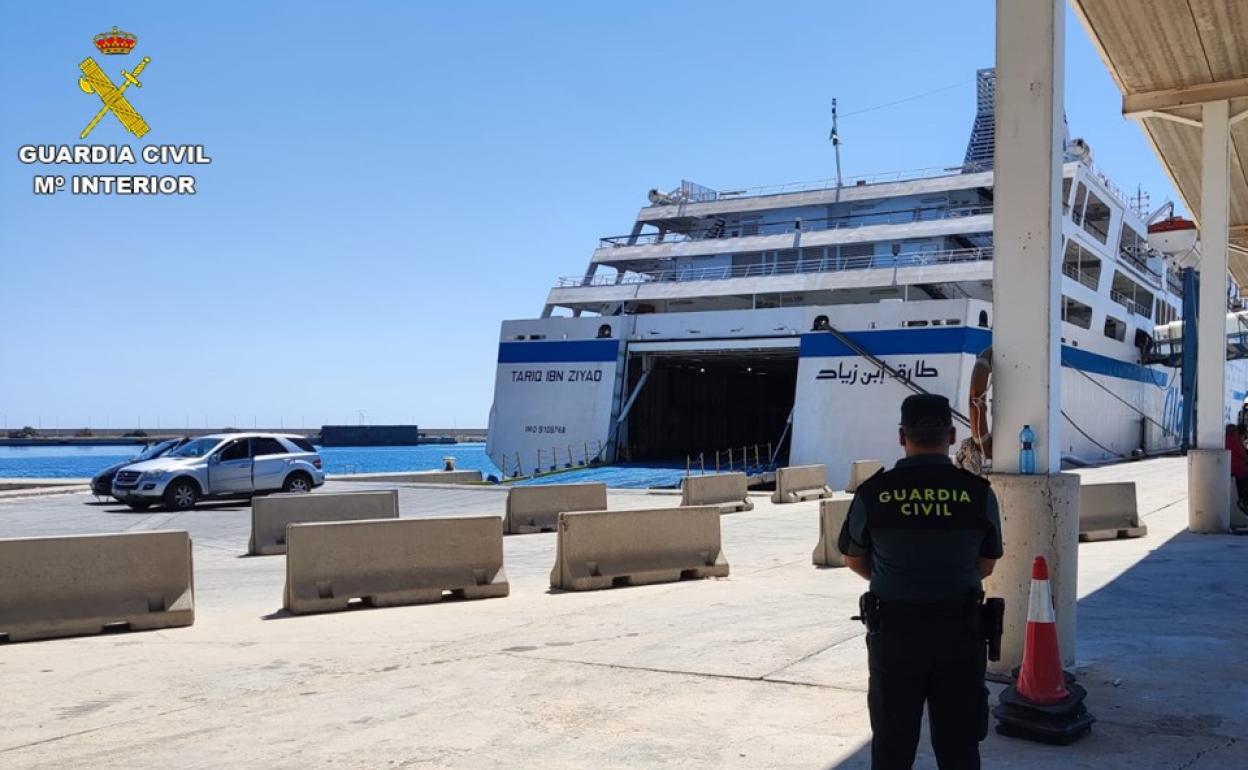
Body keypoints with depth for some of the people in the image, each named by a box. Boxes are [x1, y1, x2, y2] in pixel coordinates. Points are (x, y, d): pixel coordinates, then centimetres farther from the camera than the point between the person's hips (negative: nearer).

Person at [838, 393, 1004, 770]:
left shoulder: (873, 493, -9)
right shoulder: (978, 492, -7)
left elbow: (854, 560, 6)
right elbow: (985, 565, 6)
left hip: (894, 631, -1)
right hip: (959, 631, 1)